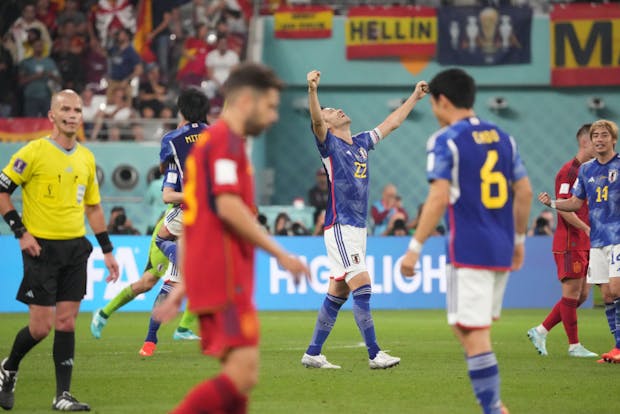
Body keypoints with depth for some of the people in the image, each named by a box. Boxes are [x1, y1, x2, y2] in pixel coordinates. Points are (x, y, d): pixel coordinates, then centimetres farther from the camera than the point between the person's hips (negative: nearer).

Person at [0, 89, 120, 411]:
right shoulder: (35, 152, -8)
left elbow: (93, 206, 19)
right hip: (42, 248, -5)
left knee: (66, 323, 2)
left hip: (75, 249, 5)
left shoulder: (86, 157, 10)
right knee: (40, 327, -5)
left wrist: (107, 251, 16)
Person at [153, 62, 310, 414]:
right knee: (243, 374, -14)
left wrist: (183, 286, 23)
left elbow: (188, 224, 23)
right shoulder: (227, 140, -8)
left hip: (206, 276, 10)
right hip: (225, 279, -10)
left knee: (241, 378, 8)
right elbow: (228, 207, -20)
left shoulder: (206, 141, 22)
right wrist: (280, 254, -16)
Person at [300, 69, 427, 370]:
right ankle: (374, 355, -15)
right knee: (362, 286, -14)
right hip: (340, 228, -8)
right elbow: (315, 120, -25)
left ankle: (313, 354, 15)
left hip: (357, 229, 8)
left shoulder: (361, 143, 17)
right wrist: (312, 91, -42)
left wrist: (414, 97, 35)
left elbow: (391, 123, 30)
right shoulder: (329, 144, -5)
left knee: (337, 294, 9)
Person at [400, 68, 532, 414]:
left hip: (468, 252, -7)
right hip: (501, 250, 7)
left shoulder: (445, 140, -8)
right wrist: (519, 239, 25)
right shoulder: (503, 138, 12)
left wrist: (415, 248, -13)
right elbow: (525, 192, 13)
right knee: (478, 330, 19)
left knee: (473, 334, -5)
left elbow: (439, 197, -16)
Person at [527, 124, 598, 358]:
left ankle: (540, 332, 15)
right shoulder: (568, 171, -12)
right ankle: (574, 346, 3)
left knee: (581, 295, 8)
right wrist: (587, 229, -24)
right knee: (572, 293, -3)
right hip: (570, 242, -9)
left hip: (586, 243, 9)